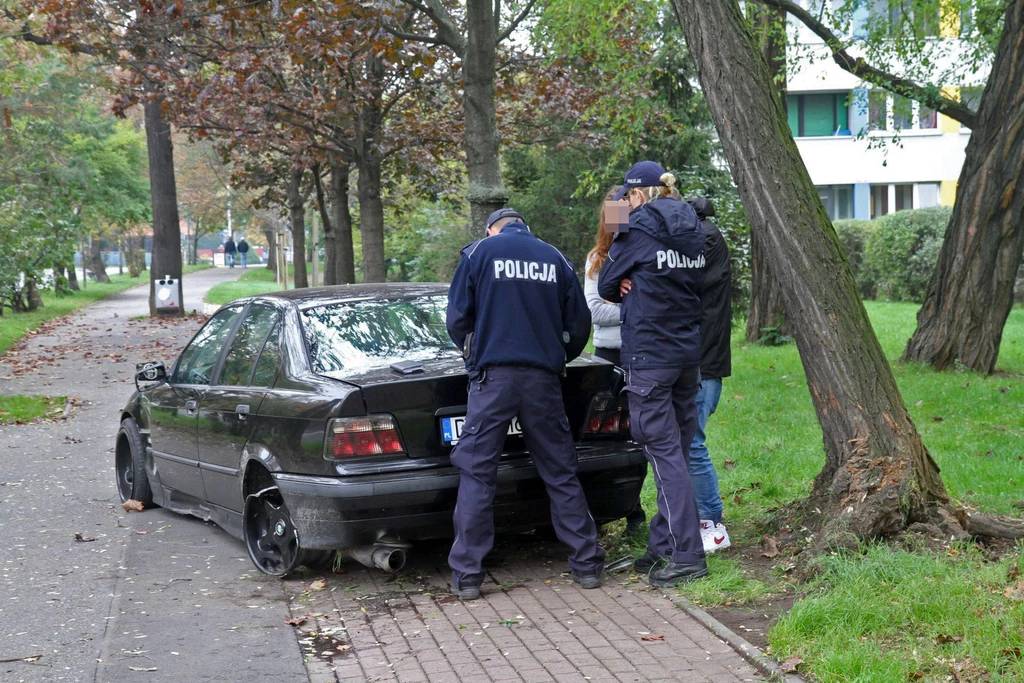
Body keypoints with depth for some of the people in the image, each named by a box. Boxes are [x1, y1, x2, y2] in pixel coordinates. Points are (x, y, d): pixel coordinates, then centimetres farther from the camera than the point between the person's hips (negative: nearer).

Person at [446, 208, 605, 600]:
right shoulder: (554, 259, 12)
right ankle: (587, 564, 14)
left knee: (476, 473, 2)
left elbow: (457, 319, 2)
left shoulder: (479, 252, 4)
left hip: (493, 376, -3)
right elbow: (578, 325, 12)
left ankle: (466, 575, 0)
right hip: (543, 379, 3)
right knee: (560, 472, 11)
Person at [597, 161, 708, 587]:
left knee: (666, 455, -6)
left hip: (649, 357, -7)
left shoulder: (638, 231, -9)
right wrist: (640, 287, 4)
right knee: (677, 452, 12)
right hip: (689, 353, 8)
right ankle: (663, 546, 20)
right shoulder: (692, 233, 11)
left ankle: (687, 555, -6)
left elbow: (606, 287, -1)